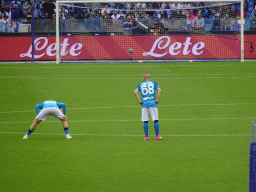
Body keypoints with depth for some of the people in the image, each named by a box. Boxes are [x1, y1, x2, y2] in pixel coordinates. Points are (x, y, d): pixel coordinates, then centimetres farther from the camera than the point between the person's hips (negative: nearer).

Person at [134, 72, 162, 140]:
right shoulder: (153, 83, 7)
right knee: (155, 120, 4)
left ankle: (146, 136, 7)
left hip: (144, 104, 1)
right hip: (153, 104, -1)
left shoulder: (140, 85, 8)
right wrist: (157, 100, -2)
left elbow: (135, 92, -6)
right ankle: (157, 136, 4)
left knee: (145, 121, 5)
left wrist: (139, 101, -1)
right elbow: (159, 91, -6)